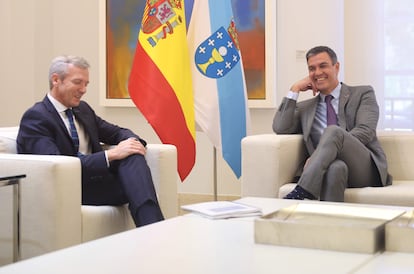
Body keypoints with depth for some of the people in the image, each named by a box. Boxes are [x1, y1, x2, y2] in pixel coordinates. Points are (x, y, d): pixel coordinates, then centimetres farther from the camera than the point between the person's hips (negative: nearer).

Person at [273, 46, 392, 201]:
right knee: (336, 167, -39)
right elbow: (280, 128, 9)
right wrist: (295, 90, 11)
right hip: (329, 168, 1)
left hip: (366, 170, -1)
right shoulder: (305, 107, 26)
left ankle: (300, 194, -41)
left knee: (333, 131, -32)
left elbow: (366, 131, -3)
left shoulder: (362, 94, 15)